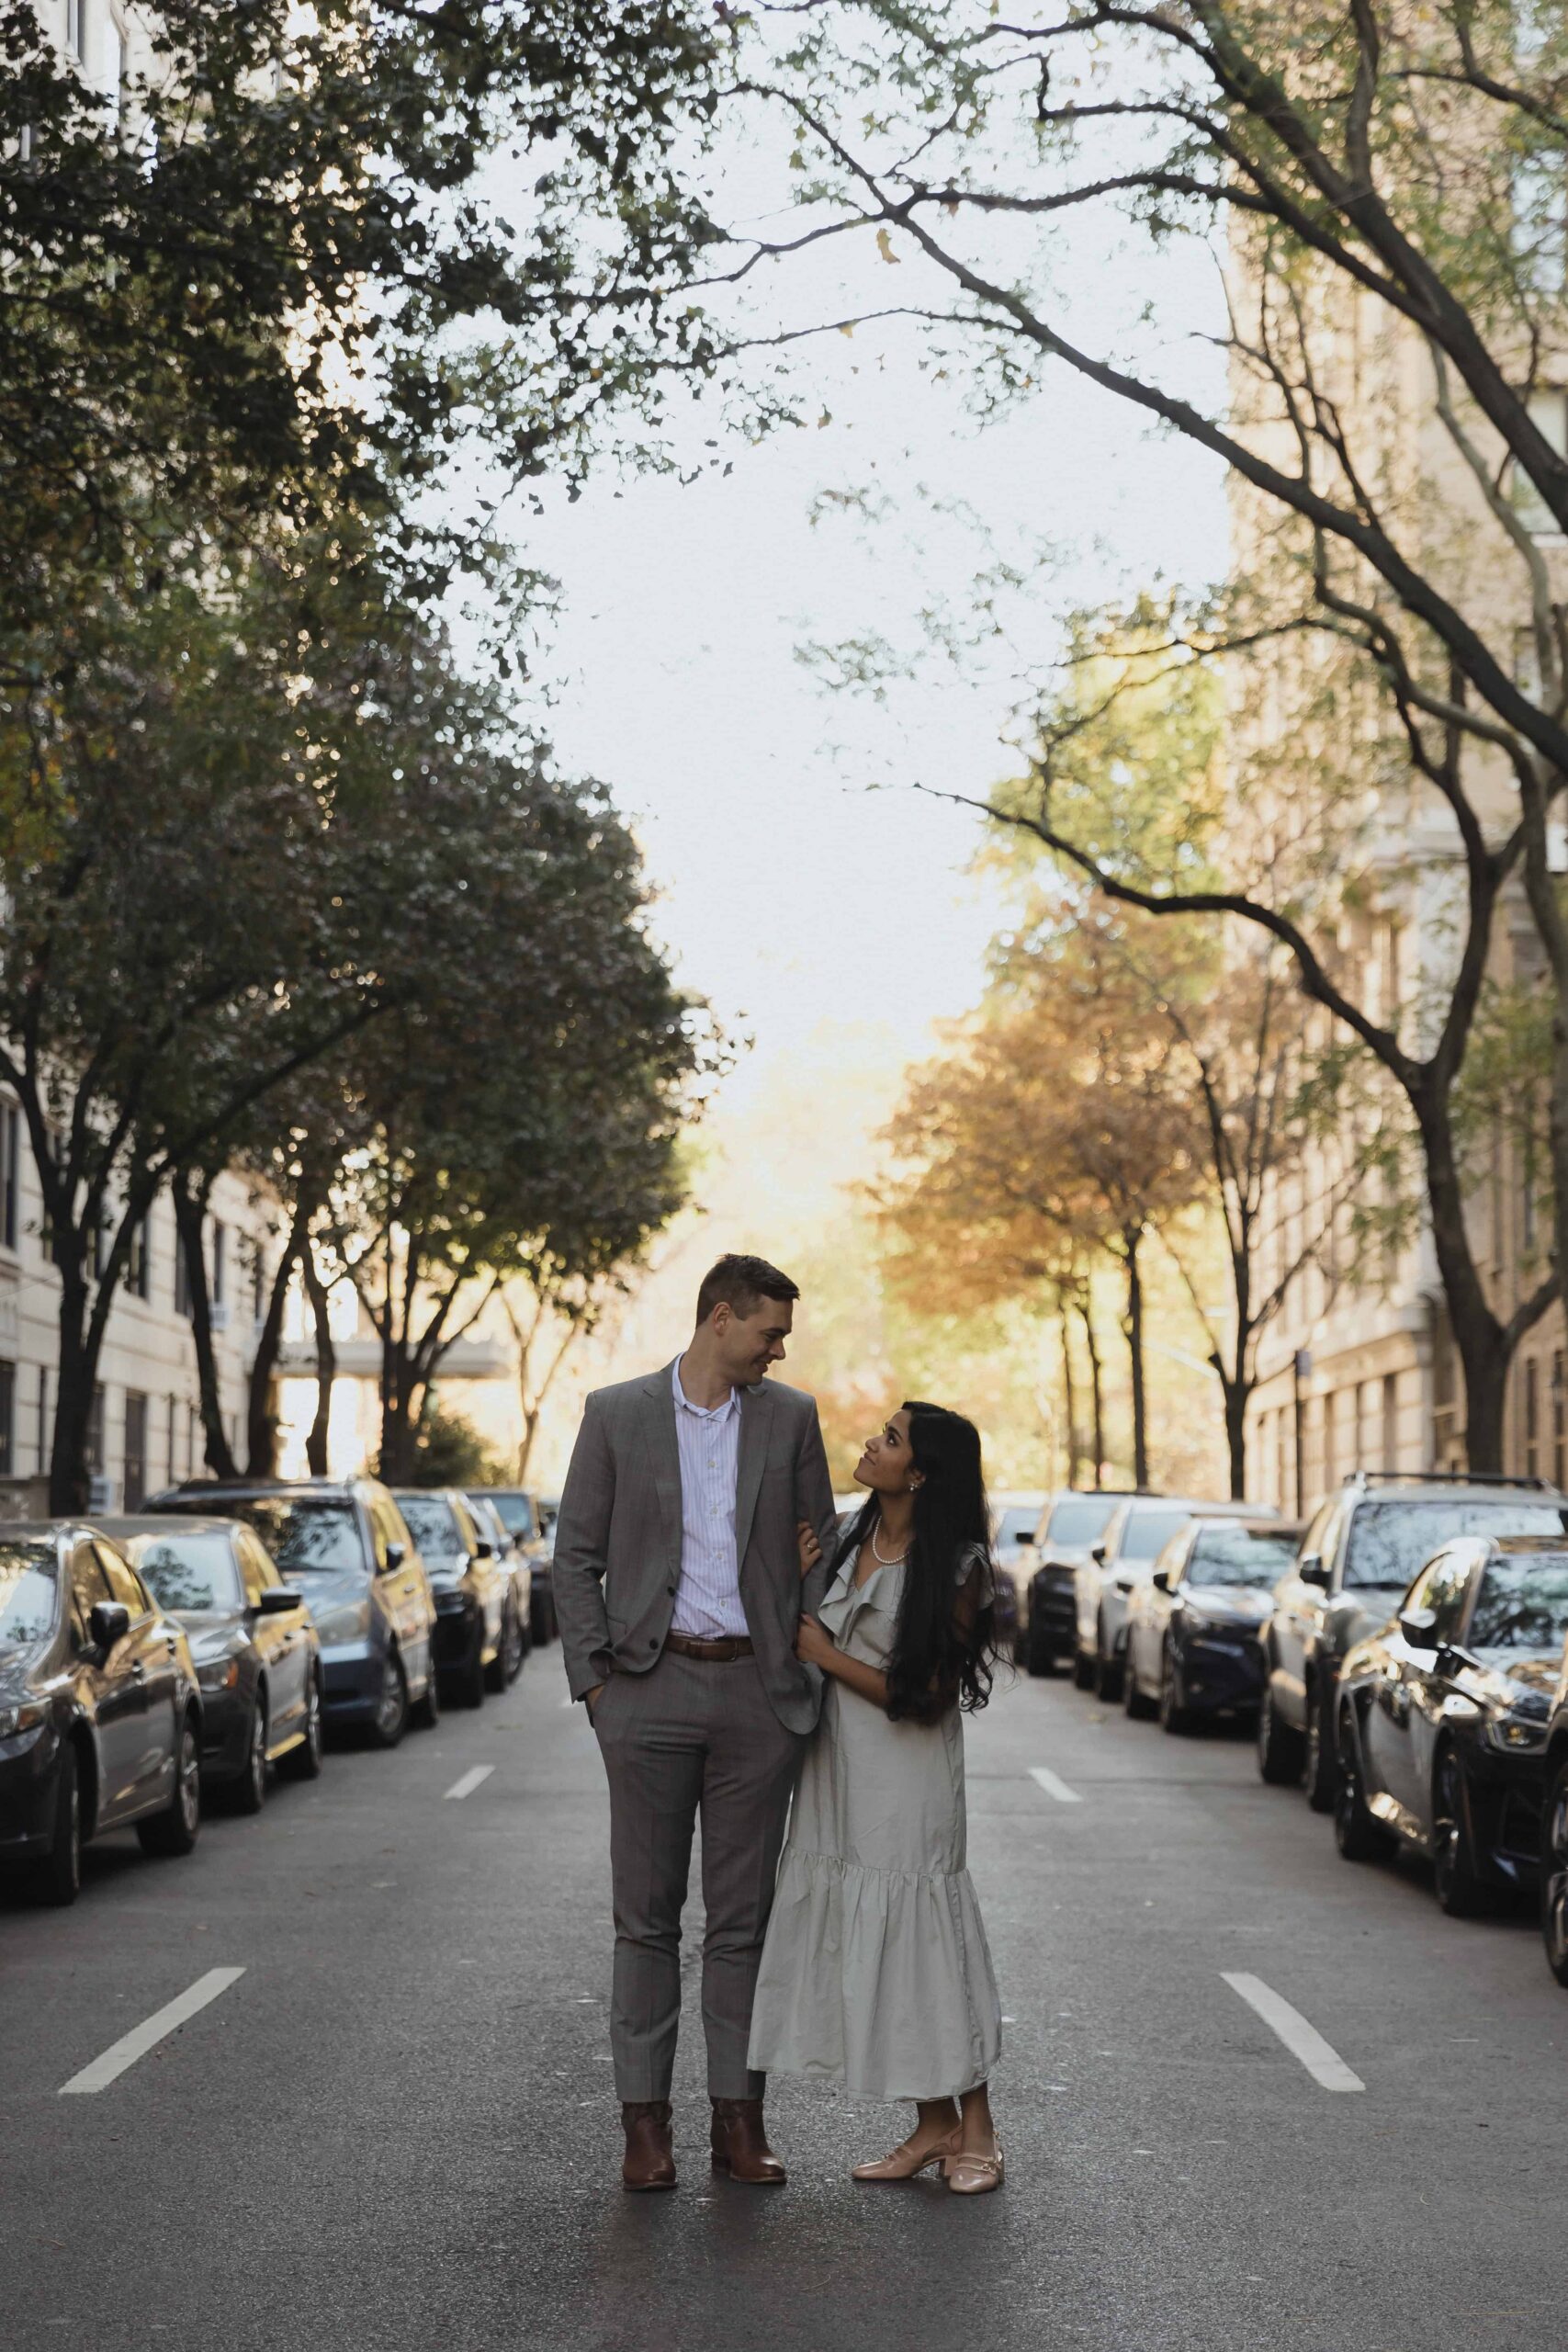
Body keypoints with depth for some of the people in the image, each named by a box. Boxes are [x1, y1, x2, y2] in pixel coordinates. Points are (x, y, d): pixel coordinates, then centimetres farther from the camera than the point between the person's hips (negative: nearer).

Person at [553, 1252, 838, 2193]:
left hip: (756, 1690, 2)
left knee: (744, 1917, 5)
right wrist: (595, 1679, -4)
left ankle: (739, 2117, 12)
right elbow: (577, 1557, 3)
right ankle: (646, 2121, 9)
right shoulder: (618, 1414, 2)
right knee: (648, 1915, 3)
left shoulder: (790, 1416, 7)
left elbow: (820, 1548, 12)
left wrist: (812, 1673, 5)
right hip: (652, 1688, -1)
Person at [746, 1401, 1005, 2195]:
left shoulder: (953, 1568, -15)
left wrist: (827, 1656, -13)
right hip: (839, 1769, 7)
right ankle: (934, 2126, 19)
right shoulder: (853, 1536, 5)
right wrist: (795, 1583, -1)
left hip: (907, 1776, -7)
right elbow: (808, 1632, 18)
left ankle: (976, 2128, 11)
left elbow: (926, 1698, -16)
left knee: (916, 1931, -3)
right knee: (861, 1939, 9)